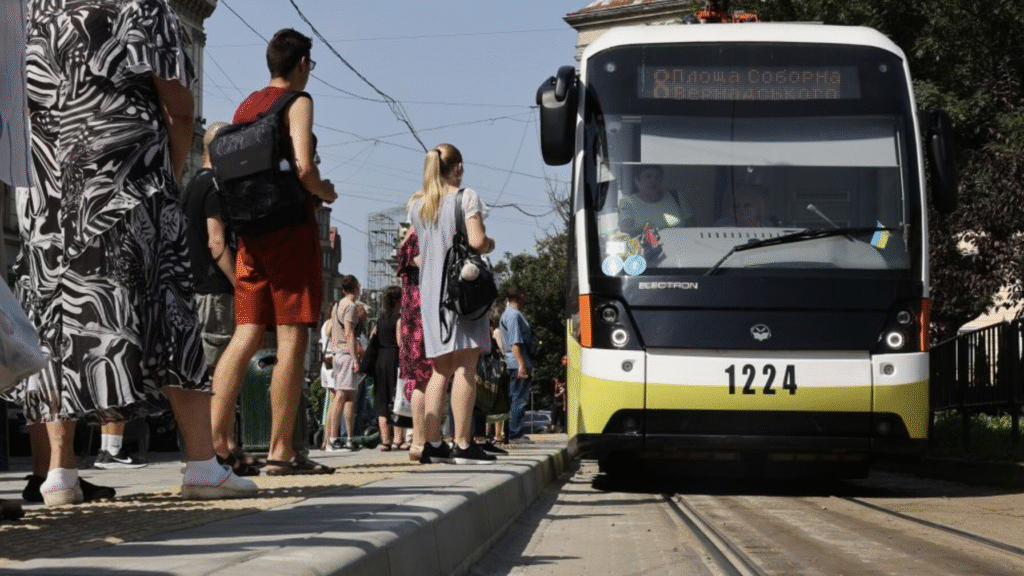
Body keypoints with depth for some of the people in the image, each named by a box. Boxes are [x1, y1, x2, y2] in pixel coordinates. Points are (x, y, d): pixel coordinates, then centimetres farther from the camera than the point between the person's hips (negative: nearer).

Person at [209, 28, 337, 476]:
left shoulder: (244, 107, 17)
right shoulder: (297, 102, -4)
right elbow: (304, 166, -17)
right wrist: (325, 192, 0)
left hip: (251, 232, 7)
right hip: (292, 229, -7)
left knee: (246, 335, 7)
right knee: (292, 338, -6)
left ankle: (216, 438, 0)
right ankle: (280, 451, -8)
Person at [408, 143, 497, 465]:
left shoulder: (417, 205, 13)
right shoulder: (466, 198, -3)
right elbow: (476, 241, -14)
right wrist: (490, 244, 8)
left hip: (429, 289, 6)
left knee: (440, 369, 10)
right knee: (465, 366, -8)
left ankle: (432, 442, 4)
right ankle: (463, 444, -13)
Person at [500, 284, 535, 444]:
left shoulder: (509, 313, 19)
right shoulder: (514, 315, -14)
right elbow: (515, 342, -21)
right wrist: (522, 365, -24)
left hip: (518, 364, 11)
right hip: (518, 363, -11)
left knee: (518, 399, 12)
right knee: (519, 400, -9)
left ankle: (515, 433, 16)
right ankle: (515, 434, -9)